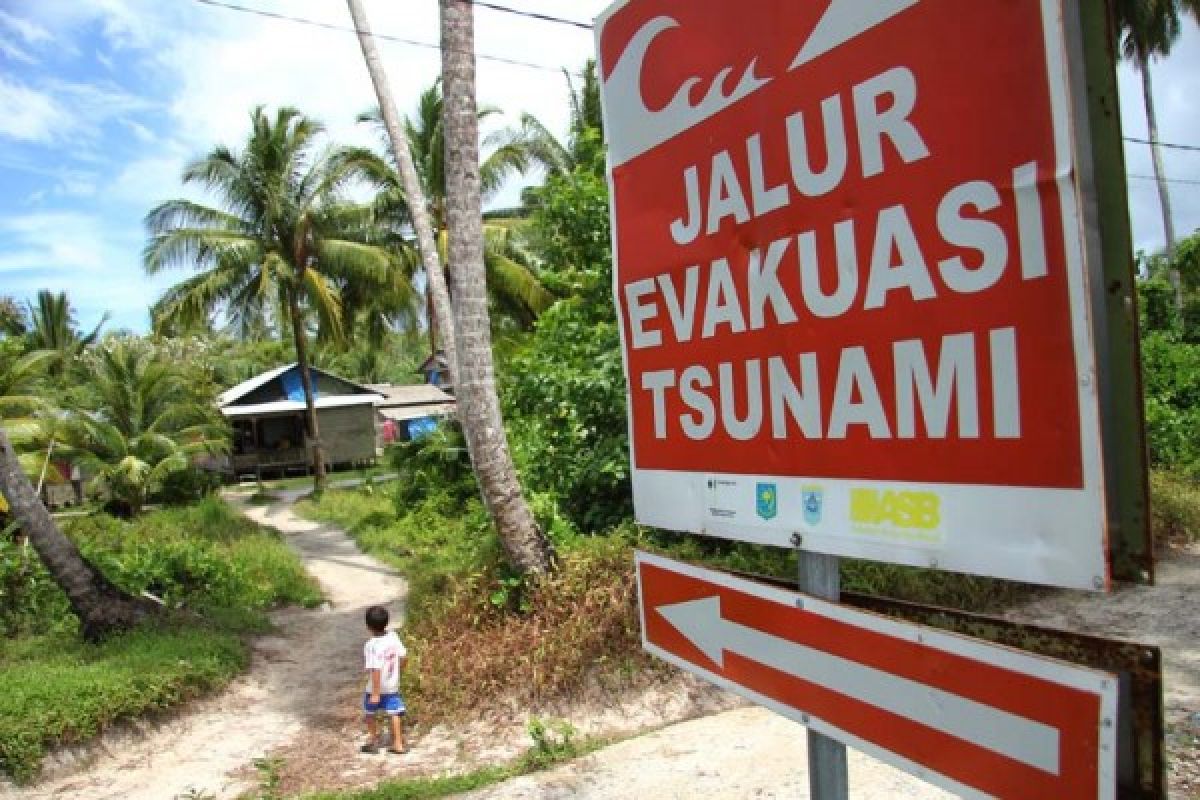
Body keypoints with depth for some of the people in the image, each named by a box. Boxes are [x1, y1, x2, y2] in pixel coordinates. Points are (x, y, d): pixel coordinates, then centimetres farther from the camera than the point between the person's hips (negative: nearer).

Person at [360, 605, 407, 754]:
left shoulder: (371, 645, -27)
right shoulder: (393, 636, -9)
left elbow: (376, 670, -28)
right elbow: (404, 657, -1)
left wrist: (375, 693, -22)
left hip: (375, 688, -5)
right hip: (393, 686, 5)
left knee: (371, 714, 19)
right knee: (394, 713, 13)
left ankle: (373, 742, 30)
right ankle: (398, 744, 16)